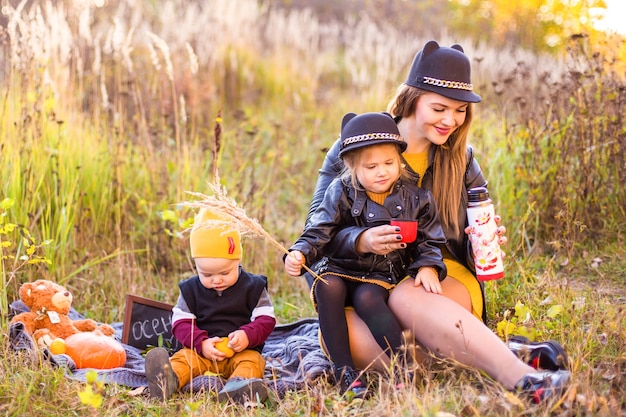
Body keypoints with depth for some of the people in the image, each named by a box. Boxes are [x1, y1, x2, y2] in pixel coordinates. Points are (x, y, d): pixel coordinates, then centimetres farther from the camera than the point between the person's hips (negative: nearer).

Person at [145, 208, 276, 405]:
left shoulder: (253, 287, 3)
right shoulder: (191, 289, 8)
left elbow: (266, 320, -1)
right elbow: (181, 323, 1)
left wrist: (248, 336, -23)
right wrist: (201, 343, -18)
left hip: (242, 350, -1)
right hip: (202, 350, 1)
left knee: (252, 360, -31)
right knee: (183, 358, -26)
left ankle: (239, 385, -63)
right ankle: (168, 380, -58)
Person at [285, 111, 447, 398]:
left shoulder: (415, 198, 3)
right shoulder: (341, 193, -1)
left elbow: (429, 240, 7)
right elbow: (319, 232, -4)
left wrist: (428, 266, -12)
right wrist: (300, 254, -22)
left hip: (384, 275, -1)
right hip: (342, 269, 2)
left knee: (366, 298, -34)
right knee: (327, 287, -32)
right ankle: (344, 371, -29)